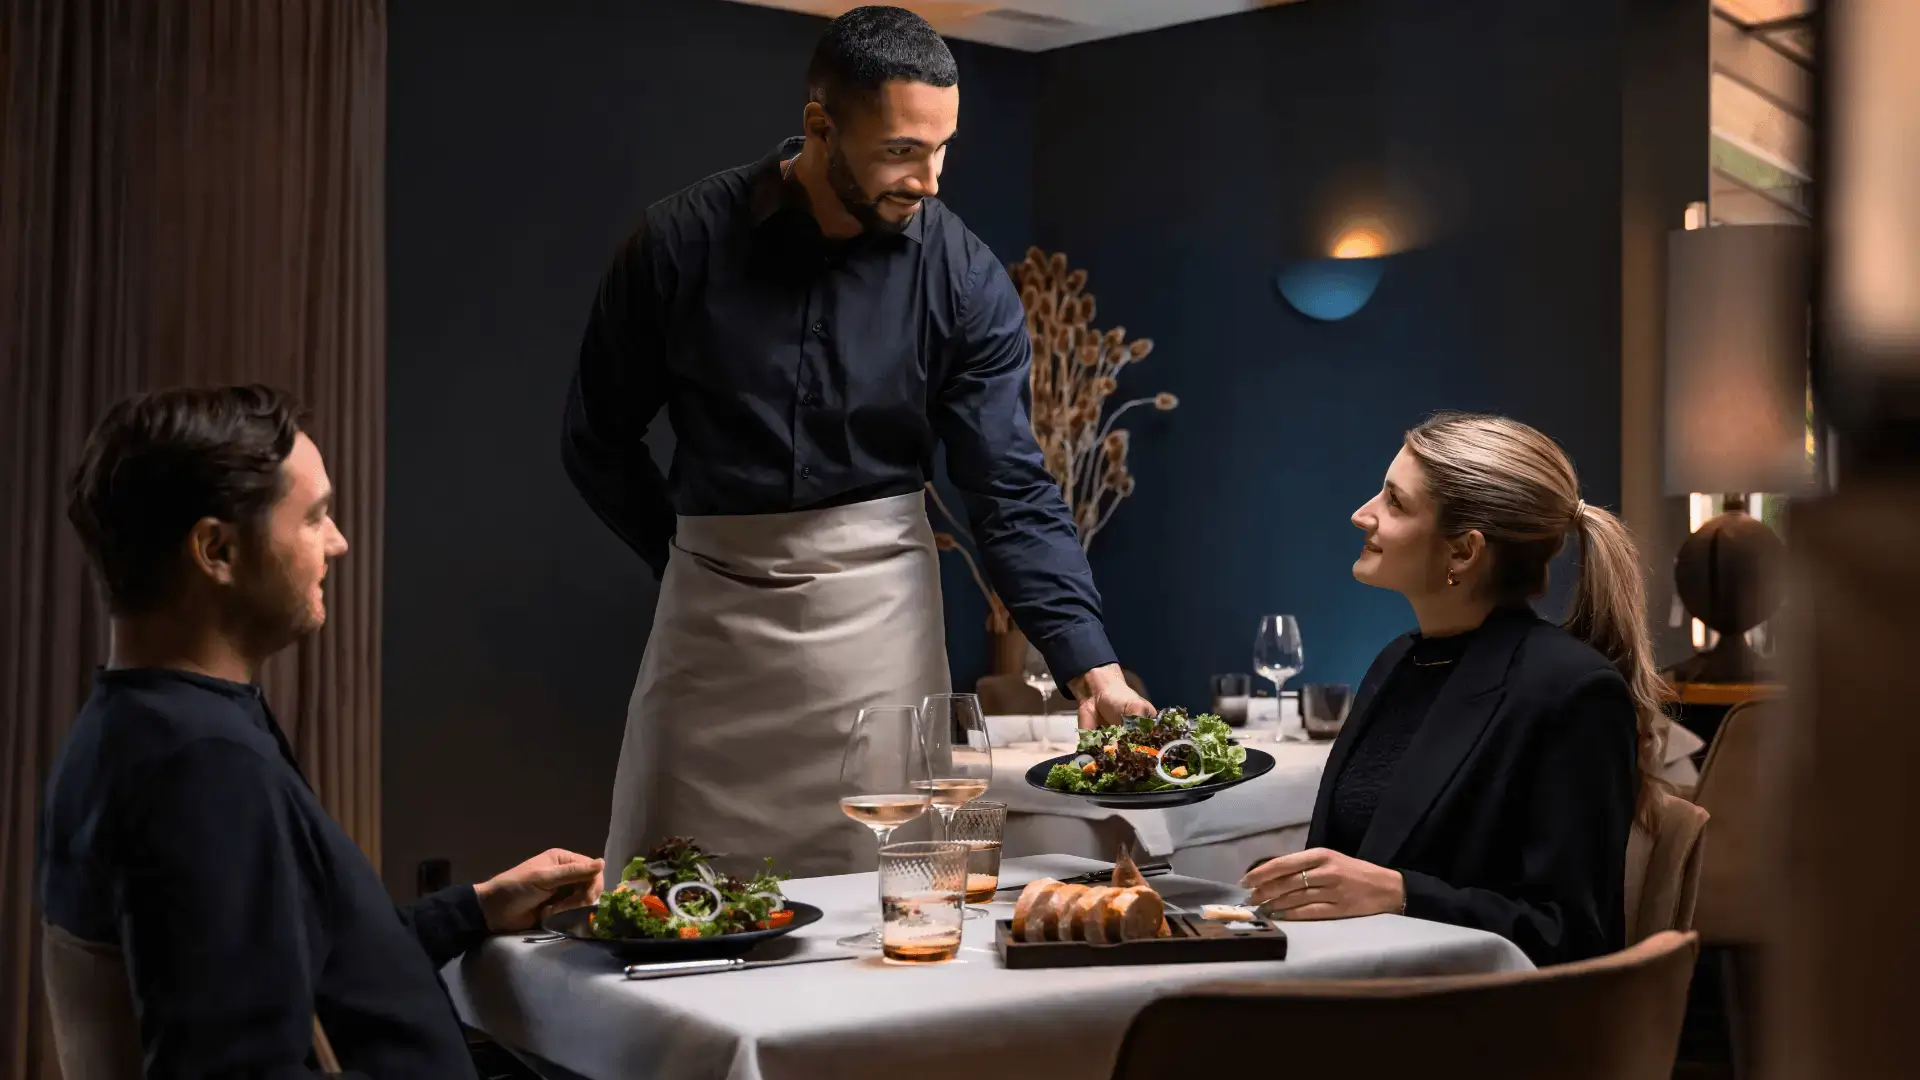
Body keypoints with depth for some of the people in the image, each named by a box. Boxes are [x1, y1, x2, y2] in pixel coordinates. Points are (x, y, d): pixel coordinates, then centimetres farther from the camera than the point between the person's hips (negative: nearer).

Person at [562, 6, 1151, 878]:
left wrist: (1091, 667, -19)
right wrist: (683, 555, 2)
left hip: (879, 612, 0)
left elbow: (1012, 491, -10)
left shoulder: (966, 282, -7)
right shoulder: (682, 243, -8)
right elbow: (597, 443, 3)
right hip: (710, 612, 1)